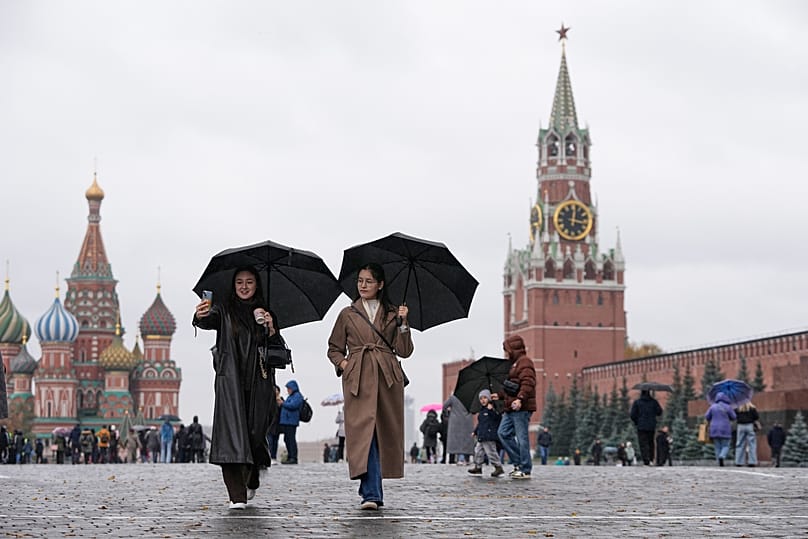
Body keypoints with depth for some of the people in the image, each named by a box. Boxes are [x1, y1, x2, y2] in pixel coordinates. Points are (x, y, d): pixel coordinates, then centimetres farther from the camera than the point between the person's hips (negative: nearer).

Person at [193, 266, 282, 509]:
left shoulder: (266, 313, 15)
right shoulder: (224, 310, 7)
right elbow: (209, 320, -15)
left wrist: (271, 329, -7)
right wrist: (200, 316, -38)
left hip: (258, 384, 2)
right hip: (230, 382, -2)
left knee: (255, 434, 3)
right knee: (231, 433, -14)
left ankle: (252, 480, 34)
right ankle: (237, 495, -16)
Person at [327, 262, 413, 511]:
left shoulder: (392, 314, 14)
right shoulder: (348, 314, 13)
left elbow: (404, 351, 8)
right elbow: (334, 348, 18)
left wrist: (403, 323, -5)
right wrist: (342, 363, -2)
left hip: (387, 378, 2)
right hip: (358, 379, -1)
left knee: (384, 433, 2)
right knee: (363, 429, -15)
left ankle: (370, 489, 20)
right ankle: (371, 494, -20)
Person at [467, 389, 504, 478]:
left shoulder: (492, 409, -9)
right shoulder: (481, 411, 19)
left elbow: (498, 418, -24)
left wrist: (491, 410, -35)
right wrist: (475, 431, 27)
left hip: (489, 436, -10)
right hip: (481, 436, 10)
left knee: (490, 451, -9)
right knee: (478, 450, 13)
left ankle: (498, 467, -2)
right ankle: (478, 467, 22)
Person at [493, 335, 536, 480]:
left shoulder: (525, 362, -9)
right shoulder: (515, 363, 24)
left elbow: (528, 383, -22)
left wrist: (520, 399, -33)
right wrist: (500, 395, 33)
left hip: (522, 408, -10)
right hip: (511, 408, 10)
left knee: (522, 438, -7)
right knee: (503, 433, 6)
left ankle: (525, 470, -4)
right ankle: (518, 463, 10)